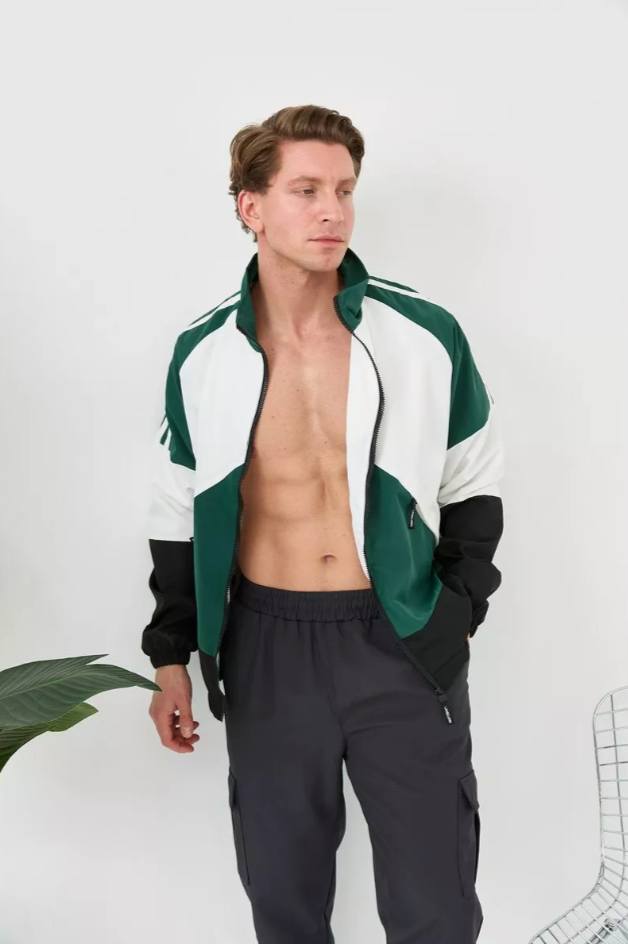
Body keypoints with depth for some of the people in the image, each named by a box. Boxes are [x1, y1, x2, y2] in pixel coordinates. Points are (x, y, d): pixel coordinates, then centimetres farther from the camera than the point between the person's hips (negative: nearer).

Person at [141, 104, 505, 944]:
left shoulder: (425, 336, -7)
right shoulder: (203, 356, -3)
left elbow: (474, 489, 5)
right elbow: (179, 516, 7)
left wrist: (457, 614, -2)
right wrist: (170, 659, 7)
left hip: (404, 646, -1)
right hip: (266, 649, 1)